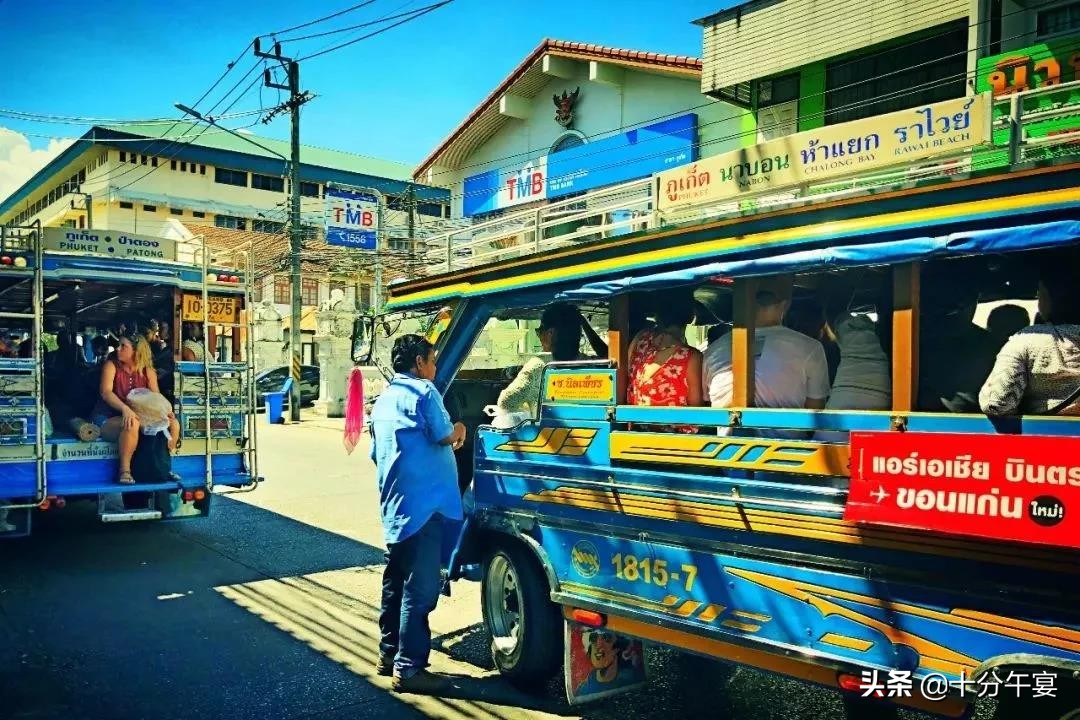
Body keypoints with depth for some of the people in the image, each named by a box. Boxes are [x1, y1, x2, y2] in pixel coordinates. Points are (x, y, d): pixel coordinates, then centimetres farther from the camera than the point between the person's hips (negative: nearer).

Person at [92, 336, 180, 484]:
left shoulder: (147, 372, 7)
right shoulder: (111, 365, -4)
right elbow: (106, 392, -19)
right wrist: (125, 408, -37)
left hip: (139, 416, 5)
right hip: (106, 419, -5)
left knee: (173, 424, -13)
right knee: (131, 424, -39)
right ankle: (125, 470, -27)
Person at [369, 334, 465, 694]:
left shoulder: (383, 400, 18)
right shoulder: (422, 391, -8)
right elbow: (446, 437, -11)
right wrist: (459, 430, 12)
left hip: (393, 507, 9)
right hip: (422, 503, -9)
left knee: (395, 581, 17)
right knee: (419, 588, -6)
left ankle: (389, 654, 27)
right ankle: (408, 668, -4)